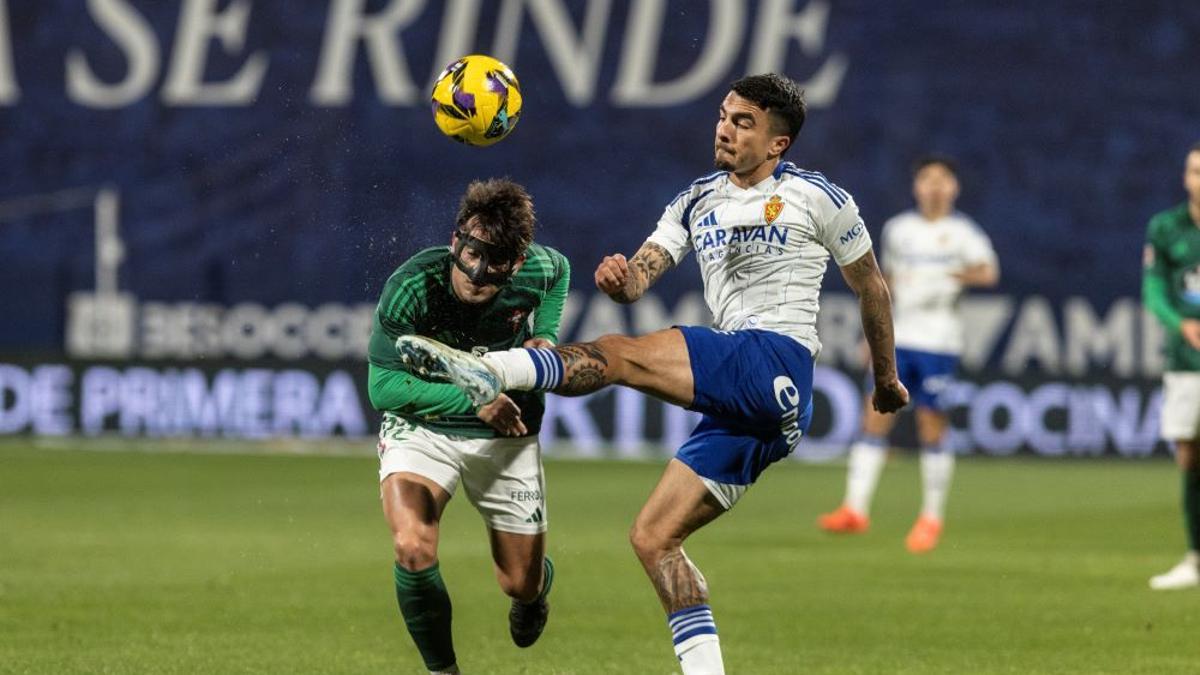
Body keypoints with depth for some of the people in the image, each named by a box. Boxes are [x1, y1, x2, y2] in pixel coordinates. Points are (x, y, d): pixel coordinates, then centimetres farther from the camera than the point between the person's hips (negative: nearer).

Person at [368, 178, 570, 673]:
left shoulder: (538, 270, -20)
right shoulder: (411, 288, -29)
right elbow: (382, 386, -23)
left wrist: (546, 337, -7)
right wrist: (472, 399, -31)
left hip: (507, 437, 3)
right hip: (421, 425, -2)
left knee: (521, 584, 10)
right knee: (413, 549, -29)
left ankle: (536, 586, 52)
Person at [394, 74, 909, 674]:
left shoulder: (817, 197, 5)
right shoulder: (696, 202, 21)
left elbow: (872, 288, 16)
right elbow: (642, 275, 8)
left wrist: (887, 377, 21)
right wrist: (619, 279, -17)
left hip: (776, 362, -8)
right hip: (739, 400, 8)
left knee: (617, 356, -24)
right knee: (653, 538, 1)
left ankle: (485, 370, -43)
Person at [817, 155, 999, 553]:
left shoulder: (962, 232, -1)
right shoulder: (898, 229, 14)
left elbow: (989, 271, -17)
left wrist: (967, 275, -38)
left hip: (940, 342, -4)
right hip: (898, 339, 4)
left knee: (931, 428, -2)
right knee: (875, 419, -5)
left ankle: (932, 518, 9)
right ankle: (856, 509, -6)